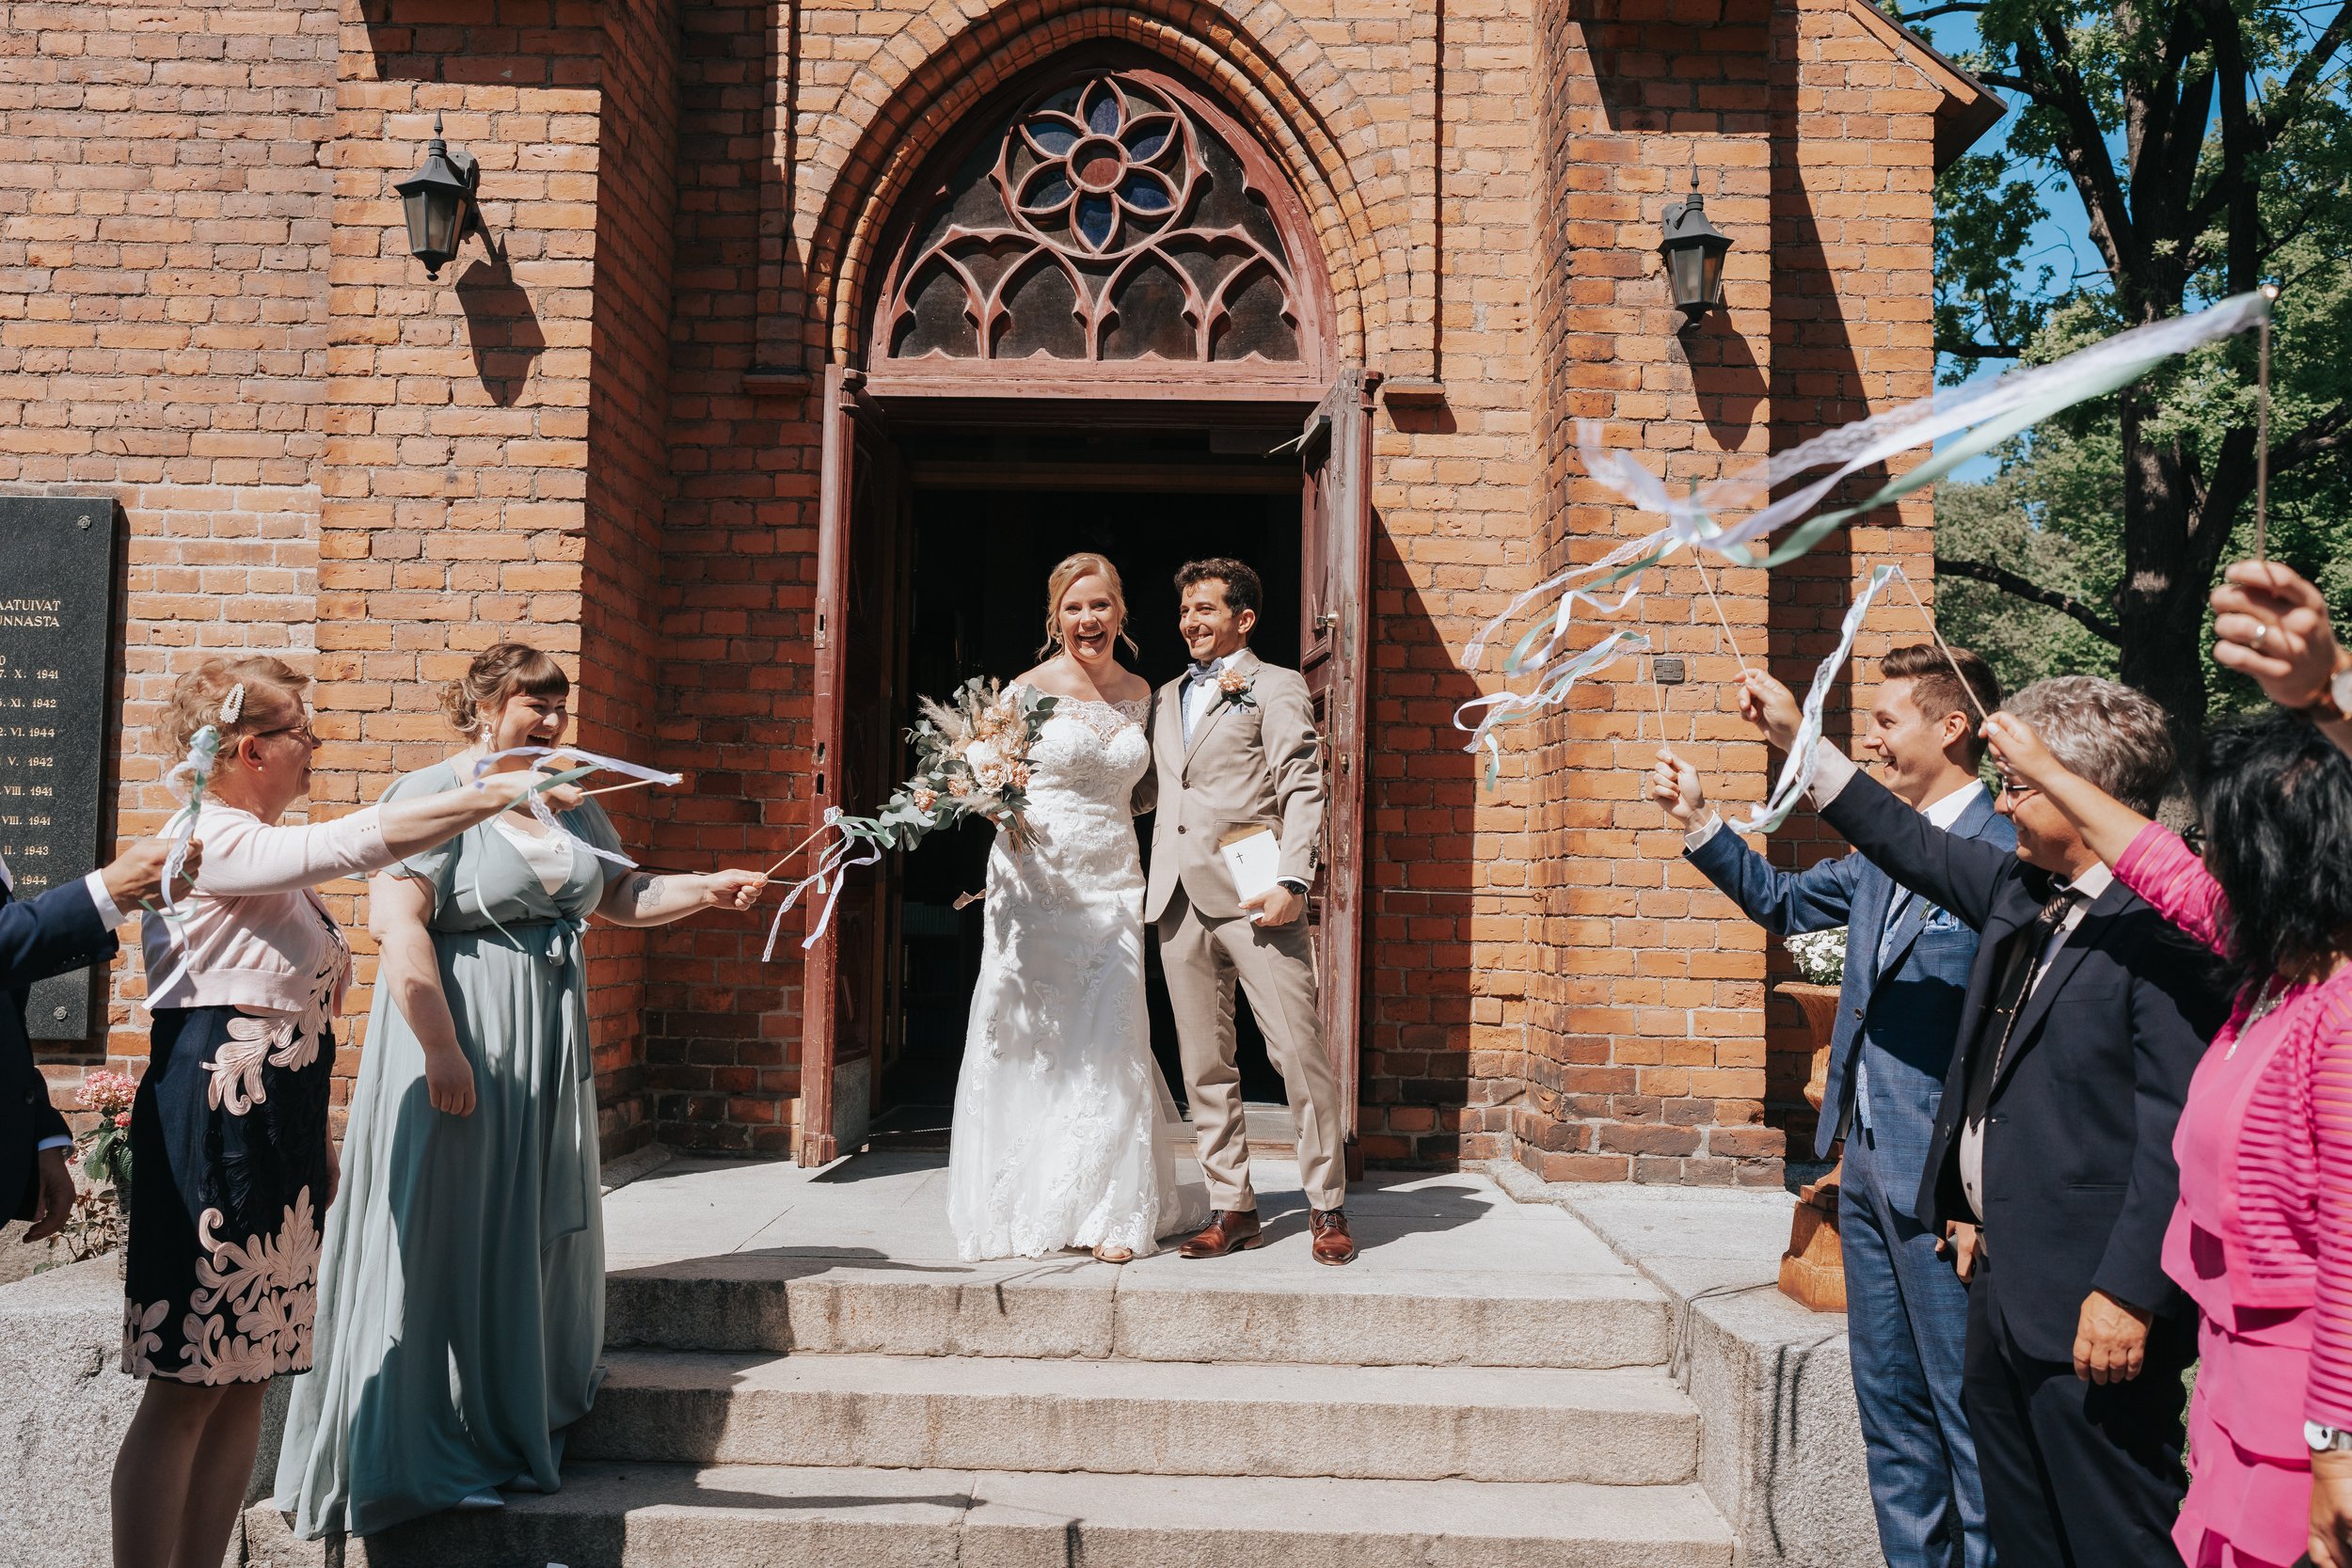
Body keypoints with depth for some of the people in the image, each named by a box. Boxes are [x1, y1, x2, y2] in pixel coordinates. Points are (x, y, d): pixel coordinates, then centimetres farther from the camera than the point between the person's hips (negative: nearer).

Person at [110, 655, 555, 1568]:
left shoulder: (263, 853, 19)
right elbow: (368, 840, -26)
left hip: (275, 1136, 10)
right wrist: (501, 793, -20)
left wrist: (315, 1137, 26)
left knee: (246, 1377, 10)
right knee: (189, 1386, -5)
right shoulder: (213, 842, -12)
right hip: (213, 1137, -10)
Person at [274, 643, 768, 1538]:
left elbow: (617, 897, 21)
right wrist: (442, 1049, -25)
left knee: (540, 1237, 14)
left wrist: (707, 890, 6)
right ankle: (423, 1455, 14)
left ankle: (517, 1431, 31)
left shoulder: (569, 804, 12)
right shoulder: (431, 796, -11)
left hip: (550, 1058, 7)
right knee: (448, 1239, 0)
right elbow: (397, 926, -20)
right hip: (460, 1048, -7)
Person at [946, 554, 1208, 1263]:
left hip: (1112, 884, 3)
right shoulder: (1032, 688, -3)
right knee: (1033, 1036, 0)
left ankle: (1112, 1211, 11)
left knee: (1111, 1042, 1)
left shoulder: (1140, 693, 9)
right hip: (1036, 879, -3)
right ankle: (1031, 1205, 14)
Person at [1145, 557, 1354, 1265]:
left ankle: (1327, 1206, 6)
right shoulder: (1167, 697, 23)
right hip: (1179, 899, 6)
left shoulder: (1277, 688, 5)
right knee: (1204, 1064, 7)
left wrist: (1292, 880, -15)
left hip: (1251, 894, -5)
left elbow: (1303, 788, -4)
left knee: (1299, 1052, -6)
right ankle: (1233, 1208, 15)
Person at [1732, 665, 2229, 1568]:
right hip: (2003, 1280, 9)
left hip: (2089, 1305, -9)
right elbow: (1916, 849, 22)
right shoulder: (2018, 889, 7)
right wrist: (1799, 743, 21)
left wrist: (2129, 1293, -22)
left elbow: (2176, 1134, -22)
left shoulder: (2160, 928, -19)